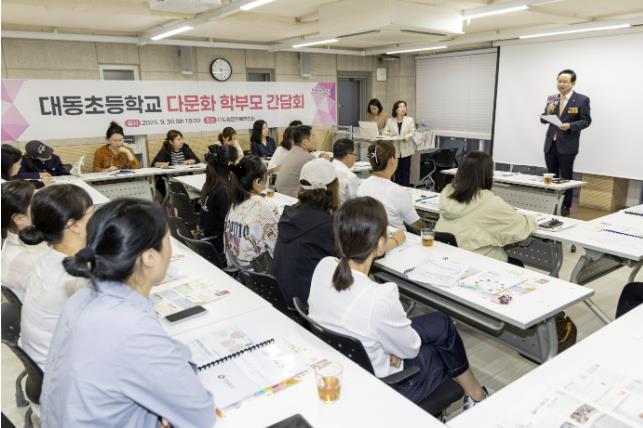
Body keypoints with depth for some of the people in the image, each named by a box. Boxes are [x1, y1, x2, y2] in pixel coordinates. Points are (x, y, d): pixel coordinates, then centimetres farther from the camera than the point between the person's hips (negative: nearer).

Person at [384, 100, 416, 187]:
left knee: (405, 170, 1)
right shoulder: (390, 120, 7)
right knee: (397, 170, 7)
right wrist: (389, 134, -21)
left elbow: (412, 133, -6)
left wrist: (404, 138, -23)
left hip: (406, 149, -1)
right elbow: (385, 131, 2)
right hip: (395, 149, 1)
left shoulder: (410, 120, 3)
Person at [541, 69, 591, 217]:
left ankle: (565, 207, 13)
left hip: (567, 145, -4)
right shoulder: (552, 99, 10)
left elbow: (586, 121, -6)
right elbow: (544, 120, 9)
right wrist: (548, 112, -12)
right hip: (550, 144, 5)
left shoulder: (582, 100, -4)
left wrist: (570, 126, -23)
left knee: (566, 178, 4)